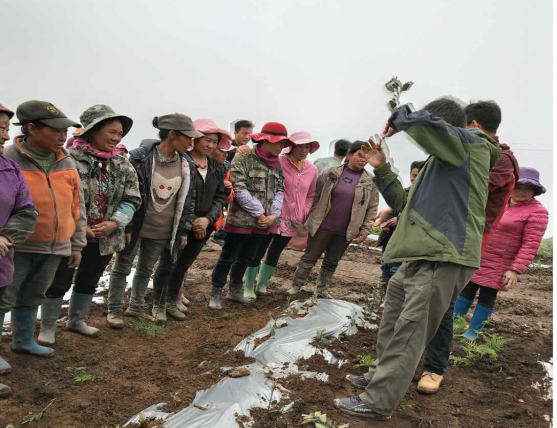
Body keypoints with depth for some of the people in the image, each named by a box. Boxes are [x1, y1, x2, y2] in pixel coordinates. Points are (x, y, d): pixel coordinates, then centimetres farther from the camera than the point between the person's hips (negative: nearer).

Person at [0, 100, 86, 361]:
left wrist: (77, 245, 11)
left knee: (32, 298, 20)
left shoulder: (67, 163, 5)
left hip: (55, 247, 5)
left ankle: (23, 341, 36)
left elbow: (77, 207, 10)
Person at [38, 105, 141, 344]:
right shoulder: (70, 159, -15)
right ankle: (47, 328, 23)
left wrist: (115, 223, -14)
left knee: (89, 281, 20)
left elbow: (132, 199, 2)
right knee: (59, 282, 5)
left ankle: (76, 321, 40)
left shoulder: (123, 166, 3)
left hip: (106, 237, 6)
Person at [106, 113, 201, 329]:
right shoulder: (139, 157, -16)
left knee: (146, 270, 17)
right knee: (123, 267, 10)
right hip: (135, 226, -4)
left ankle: (136, 307, 34)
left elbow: (188, 200, 6)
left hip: (163, 231, 4)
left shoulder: (187, 165, -1)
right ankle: (115, 310, 24)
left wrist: (184, 230, 5)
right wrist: (125, 226, -12)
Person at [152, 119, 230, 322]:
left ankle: (172, 304, 32)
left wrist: (208, 219, -10)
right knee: (167, 264, 5)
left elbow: (220, 197, 6)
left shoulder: (217, 168, 8)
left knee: (184, 265, 17)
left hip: (203, 224, 6)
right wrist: (191, 221, -16)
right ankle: (159, 305, 22)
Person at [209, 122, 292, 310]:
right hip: (241, 219, -6)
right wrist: (259, 213, -16)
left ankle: (235, 290, 34)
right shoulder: (243, 158, -10)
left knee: (246, 258, 18)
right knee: (228, 257, 3)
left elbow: (279, 190, 8)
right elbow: (240, 190, -16)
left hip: (263, 222, 6)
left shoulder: (277, 164, 11)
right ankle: (216, 294, 17)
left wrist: (273, 215, -7)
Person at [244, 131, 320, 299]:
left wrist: (305, 213, 7)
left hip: (293, 222, 5)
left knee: (274, 255, 17)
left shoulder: (312, 169, 4)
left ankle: (262, 285, 33)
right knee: (258, 253, 4)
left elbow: (310, 195, 16)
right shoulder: (278, 163, -13)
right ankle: (249, 287, 19)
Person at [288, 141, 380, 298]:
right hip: (322, 227, -1)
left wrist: (365, 230, -1)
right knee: (309, 258, 7)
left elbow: (372, 208, 3)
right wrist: (311, 218, 1)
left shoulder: (370, 182, 0)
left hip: (345, 232, 2)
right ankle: (296, 286, 20)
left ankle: (322, 291, 29)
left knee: (331, 263, 14)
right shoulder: (331, 173, -4)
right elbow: (316, 195, 1)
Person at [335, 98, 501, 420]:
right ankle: (382, 376, 34)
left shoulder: (469, 145, -3)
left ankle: (378, 403, -2)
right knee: (393, 323, 19)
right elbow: (403, 203, 25)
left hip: (444, 260, -10)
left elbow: (421, 123, -22)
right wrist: (381, 169, 17)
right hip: (423, 258, 10)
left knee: (409, 333, -8)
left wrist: (398, 119, 0)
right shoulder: (441, 161, 24)